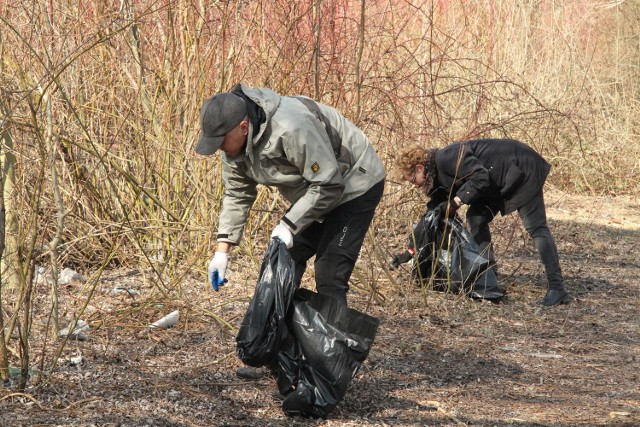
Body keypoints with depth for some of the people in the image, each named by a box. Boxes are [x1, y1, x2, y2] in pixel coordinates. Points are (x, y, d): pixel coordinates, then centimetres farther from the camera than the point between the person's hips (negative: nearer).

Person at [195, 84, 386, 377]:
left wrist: (289, 225, -30)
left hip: (353, 186, -9)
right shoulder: (234, 138, -10)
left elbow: (329, 185, -30)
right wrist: (223, 249, -5)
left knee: (329, 277, -15)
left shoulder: (292, 129, -37)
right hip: (313, 191, 9)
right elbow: (237, 194, 2)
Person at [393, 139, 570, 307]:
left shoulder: (446, 159, -22)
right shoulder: (438, 174, 8)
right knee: (476, 218, 6)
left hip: (522, 169, -10)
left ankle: (557, 288, -17)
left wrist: (456, 202, -24)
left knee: (535, 227, -14)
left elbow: (480, 177, -30)